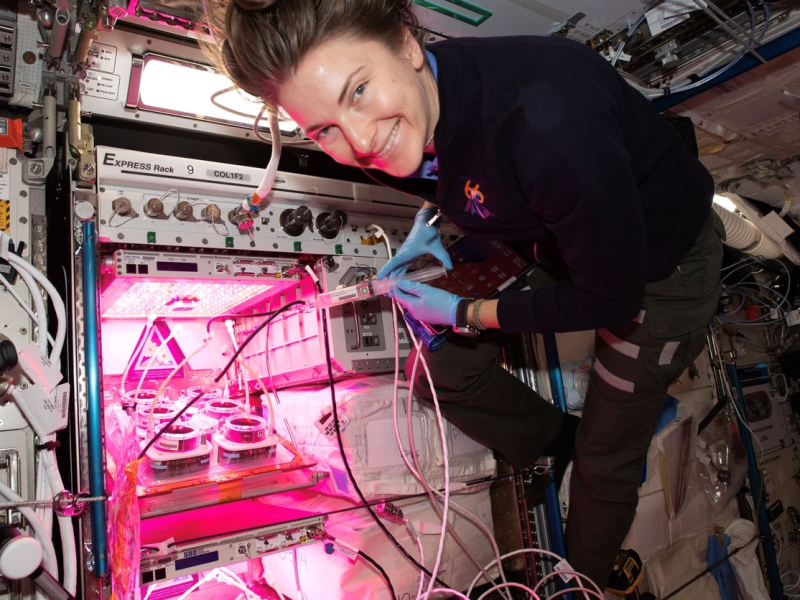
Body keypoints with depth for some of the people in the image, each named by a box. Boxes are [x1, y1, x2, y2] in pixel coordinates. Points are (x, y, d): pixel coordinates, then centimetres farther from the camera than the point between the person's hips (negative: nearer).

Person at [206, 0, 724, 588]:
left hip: (657, 270, -5)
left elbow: (609, 299, -27)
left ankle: (582, 580, 44)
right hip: (552, 240, 6)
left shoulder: (545, 124, -41)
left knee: (605, 458, 10)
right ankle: (560, 440, 33)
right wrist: (431, 217, -5)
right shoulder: (407, 108, -17)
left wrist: (464, 314, -19)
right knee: (443, 370, 7)